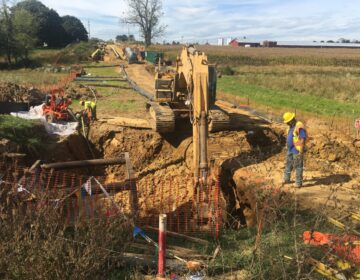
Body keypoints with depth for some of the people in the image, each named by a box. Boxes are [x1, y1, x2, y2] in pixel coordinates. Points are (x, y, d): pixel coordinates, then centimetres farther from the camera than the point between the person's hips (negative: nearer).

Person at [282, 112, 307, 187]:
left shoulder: (299, 127, -22)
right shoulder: (291, 126, 9)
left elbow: (303, 140, -23)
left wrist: (301, 152, -24)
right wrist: (288, 148, 22)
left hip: (297, 150, -9)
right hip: (290, 149, 9)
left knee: (298, 166, -1)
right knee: (288, 164, 17)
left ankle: (298, 182, 8)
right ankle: (286, 179, 30)